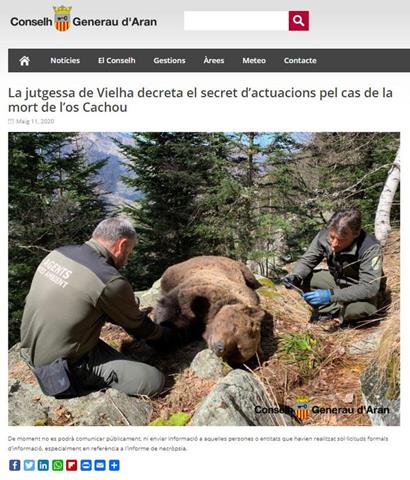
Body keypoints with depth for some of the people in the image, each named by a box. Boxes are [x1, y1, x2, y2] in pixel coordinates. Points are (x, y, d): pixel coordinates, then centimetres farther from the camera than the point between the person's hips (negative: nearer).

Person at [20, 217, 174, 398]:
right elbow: (136, 325, -6)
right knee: (155, 381, -8)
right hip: (65, 368, -8)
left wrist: (135, 314, 20)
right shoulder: (110, 281, -25)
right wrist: (164, 335, 16)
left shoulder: (58, 253, -3)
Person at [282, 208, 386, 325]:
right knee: (302, 278, -16)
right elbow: (307, 260, -7)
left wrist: (331, 295, -43)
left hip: (362, 291, -4)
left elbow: (369, 288, -35)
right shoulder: (324, 236, -20)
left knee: (364, 307, -37)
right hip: (337, 281, 4)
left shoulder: (370, 248, -32)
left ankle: (327, 311, -7)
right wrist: (295, 276, -29)